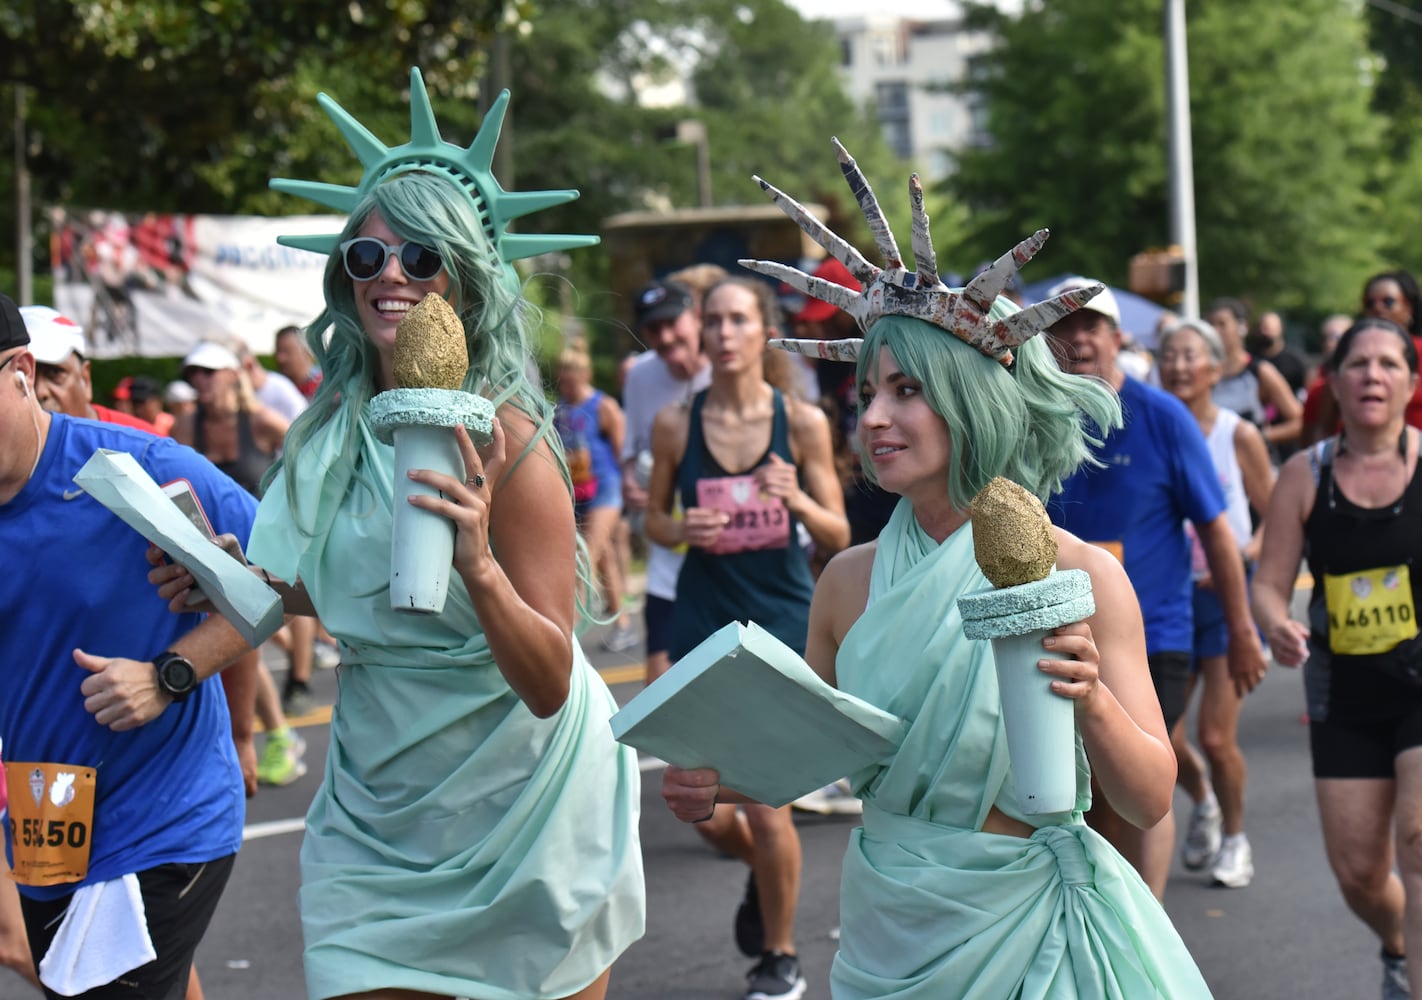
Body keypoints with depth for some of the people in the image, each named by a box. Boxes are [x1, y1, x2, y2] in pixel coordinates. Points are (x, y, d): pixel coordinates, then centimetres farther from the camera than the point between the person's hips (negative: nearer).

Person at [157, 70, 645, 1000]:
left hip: (518, 803, -5)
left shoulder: (505, 438, -19)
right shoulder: (334, 432, -1)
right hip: (377, 807, 5)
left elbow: (549, 685, -22)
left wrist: (478, 568, -37)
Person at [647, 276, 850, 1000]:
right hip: (702, 620, 2)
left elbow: (838, 537, 0)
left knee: (766, 799, -5)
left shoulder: (802, 421, -5)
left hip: (782, 620, -2)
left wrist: (797, 500, -20)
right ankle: (759, 872, 39)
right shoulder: (676, 423, -1)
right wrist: (680, 529, -12)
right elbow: (654, 518, 10)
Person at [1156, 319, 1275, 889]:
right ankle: (1201, 800, 34)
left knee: (1215, 737, -6)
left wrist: (1243, 557, -15)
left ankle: (1234, 837, 20)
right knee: (1159, 737, 0)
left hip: (1228, 594, -2)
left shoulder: (1239, 436, -4)